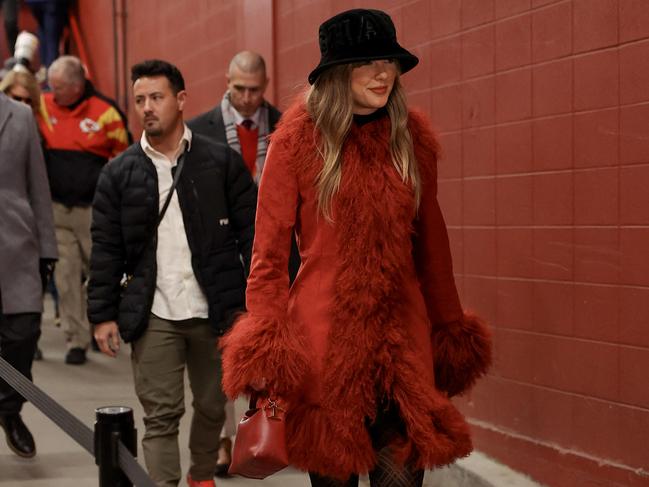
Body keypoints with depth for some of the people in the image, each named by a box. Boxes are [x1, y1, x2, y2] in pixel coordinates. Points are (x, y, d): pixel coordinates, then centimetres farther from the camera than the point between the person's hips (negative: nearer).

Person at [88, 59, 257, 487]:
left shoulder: (223, 162, 0)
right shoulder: (119, 173, 4)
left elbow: (251, 234, 0)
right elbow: (106, 249, 5)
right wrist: (103, 314, 0)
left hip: (214, 311, 0)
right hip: (154, 316, 0)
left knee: (212, 407, 14)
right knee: (161, 416, -2)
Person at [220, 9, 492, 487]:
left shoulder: (413, 137, 7)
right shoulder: (298, 138, -3)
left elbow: (430, 240, 14)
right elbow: (270, 247, -3)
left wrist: (449, 325, 15)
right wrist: (265, 346, -11)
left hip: (401, 330, 3)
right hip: (323, 329, -2)